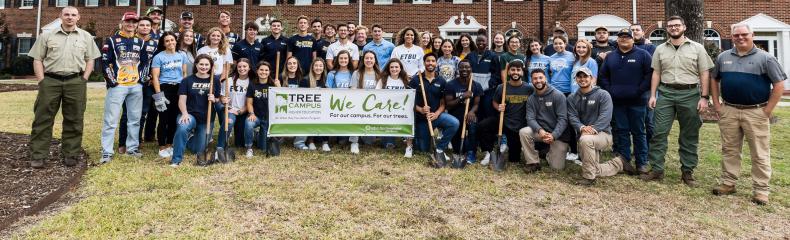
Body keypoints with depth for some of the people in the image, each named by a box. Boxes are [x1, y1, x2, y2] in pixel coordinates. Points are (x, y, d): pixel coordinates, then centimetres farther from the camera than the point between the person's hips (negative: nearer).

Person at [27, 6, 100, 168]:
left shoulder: (86, 37, 11)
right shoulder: (47, 36, 9)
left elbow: (90, 60, 10)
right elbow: (37, 59, 8)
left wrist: (83, 79, 0)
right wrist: (42, 80, -2)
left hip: (75, 82, 0)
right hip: (50, 81, 0)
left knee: (74, 120, 4)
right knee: (43, 119, 1)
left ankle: (70, 154, 14)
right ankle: (38, 156, 8)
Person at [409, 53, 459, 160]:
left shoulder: (441, 81, 0)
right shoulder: (415, 80, -3)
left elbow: (443, 103, 1)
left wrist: (436, 114, -18)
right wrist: (420, 109, -21)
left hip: (436, 115, 1)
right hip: (421, 118, -1)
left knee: (455, 123, -30)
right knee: (424, 150, 4)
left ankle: (440, 148, -11)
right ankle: (415, 139, 39)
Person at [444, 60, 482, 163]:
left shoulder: (476, 85, 4)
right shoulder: (451, 85, -2)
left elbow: (477, 103, -5)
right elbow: (448, 105, -8)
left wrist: (472, 111, -28)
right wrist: (462, 97, -20)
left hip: (469, 115, 1)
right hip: (455, 117, 0)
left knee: (473, 123, -35)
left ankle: (471, 152, -18)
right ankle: (460, 152, 32)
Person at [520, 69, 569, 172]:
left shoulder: (558, 95, -12)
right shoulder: (531, 99, 1)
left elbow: (562, 119, -17)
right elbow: (530, 119, -10)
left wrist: (553, 135, -30)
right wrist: (540, 130, -31)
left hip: (559, 134, -3)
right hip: (541, 132, 3)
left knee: (557, 167, -7)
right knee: (523, 132, -27)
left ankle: (551, 153, 29)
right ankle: (533, 162, -10)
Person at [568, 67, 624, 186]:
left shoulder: (603, 95, -4)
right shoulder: (572, 98, 8)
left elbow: (605, 117, -17)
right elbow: (572, 117, -6)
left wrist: (593, 129, -32)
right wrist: (581, 127, -27)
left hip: (603, 133, -5)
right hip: (583, 135, 5)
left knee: (585, 140, -39)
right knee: (596, 171, 0)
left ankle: (589, 177, -25)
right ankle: (618, 163, 32)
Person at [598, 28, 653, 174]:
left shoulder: (642, 55, 1)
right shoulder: (611, 57, 13)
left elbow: (650, 74, -6)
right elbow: (602, 76, 16)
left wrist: (640, 91, -13)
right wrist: (609, 91, 2)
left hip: (637, 101, -3)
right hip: (617, 102, 4)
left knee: (638, 132, 3)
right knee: (621, 131, 6)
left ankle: (642, 162, 10)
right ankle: (624, 161, 14)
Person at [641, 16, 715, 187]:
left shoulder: (697, 48, 4)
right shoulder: (660, 49, 10)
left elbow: (704, 74, 1)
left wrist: (704, 97, -6)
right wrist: (652, 95, 4)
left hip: (690, 94, -1)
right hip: (665, 93, 1)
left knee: (689, 135, 6)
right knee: (659, 132, -2)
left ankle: (688, 172, 15)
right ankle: (656, 170, 4)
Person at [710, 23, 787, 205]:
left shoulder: (765, 58, -3)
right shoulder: (723, 57, 9)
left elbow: (779, 85, -4)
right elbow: (715, 81, 17)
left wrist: (767, 110, -9)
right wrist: (716, 104, 8)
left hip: (756, 113, -3)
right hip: (729, 111, 4)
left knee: (760, 154, 2)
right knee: (729, 150, 11)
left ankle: (761, 189, 10)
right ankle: (728, 183, 22)